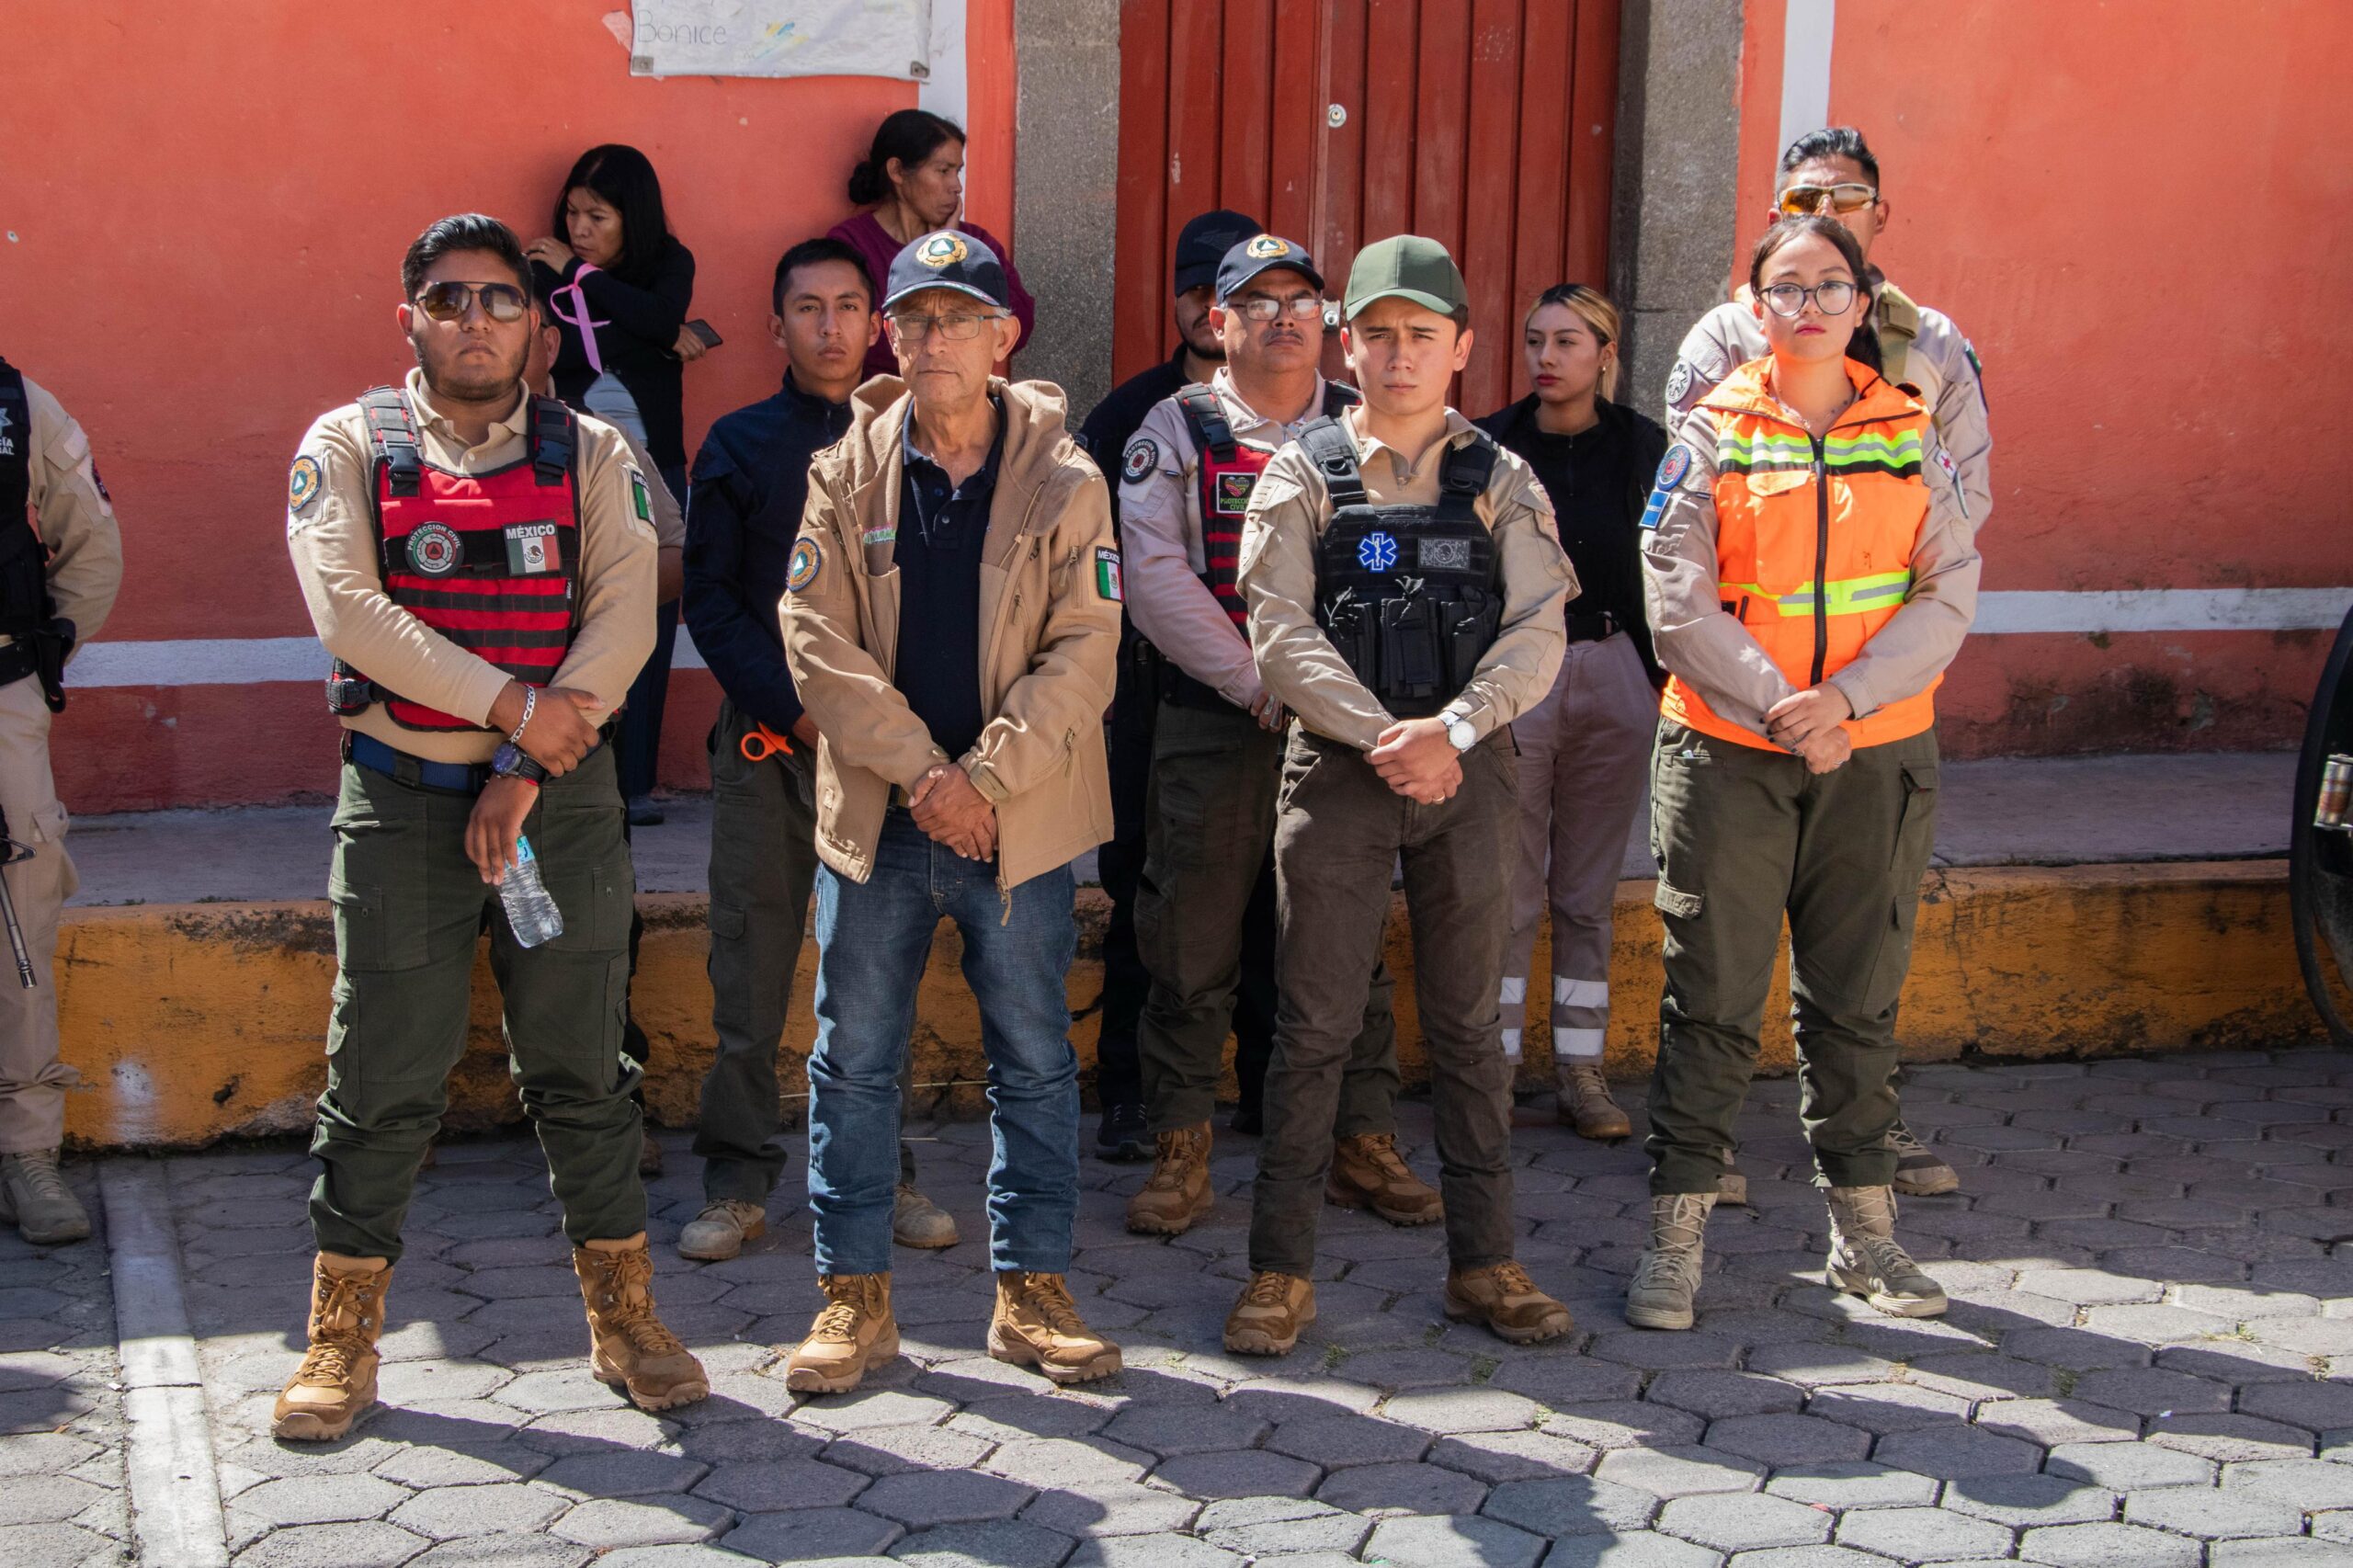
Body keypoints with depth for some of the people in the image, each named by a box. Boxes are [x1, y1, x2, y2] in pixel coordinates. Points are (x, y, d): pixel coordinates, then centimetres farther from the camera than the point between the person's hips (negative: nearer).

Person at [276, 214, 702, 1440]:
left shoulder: (589, 454, 8)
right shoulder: (348, 446, 4)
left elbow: (624, 615, -3)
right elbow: (346, 608, -9)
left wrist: (527, 771, -13)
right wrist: (514, 705, -14)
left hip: (561, 794, 1)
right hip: (402, 798, -1)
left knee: (579, 1065, 7)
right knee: (382, 1080, 3)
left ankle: (623, 1320, 18)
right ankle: (341, 1341, 15)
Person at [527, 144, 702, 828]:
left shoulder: (669, 264, 6)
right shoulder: (542, 274, 2)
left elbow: (659, 317, -15)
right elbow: (542, 354, -11)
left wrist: (579, 274, -9)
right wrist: (658, 340, -11)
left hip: (654, 475, 2)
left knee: (648, 629, 2)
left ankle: (635, 783, 9)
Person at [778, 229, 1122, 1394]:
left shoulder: (1064, 481, -1)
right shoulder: (844, 474, 2)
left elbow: (1081, 654, -6)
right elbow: (816, 640, -4)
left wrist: (982, 779, -15)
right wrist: (918, 773, -13)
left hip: (1023, 822, -1)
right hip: (875, 818, 1)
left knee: (1035, 1062, 7)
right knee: (854, 1063, 5)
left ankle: (1031, 1293, 20)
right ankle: (855, 1297, 17)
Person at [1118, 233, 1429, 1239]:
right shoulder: (1177, 429, 4)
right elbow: (1156, 580, -6)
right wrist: (1263, 690, -11)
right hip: (1212, 728, -2)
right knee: (1193, 942, 1)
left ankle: (1362, 1145, 16)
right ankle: (1181, 1155, 11)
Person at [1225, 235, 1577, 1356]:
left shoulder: (1501, 483, 7)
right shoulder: (1303, 477, 4)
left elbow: (1538, 633, -2)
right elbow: (1280, 633, -6)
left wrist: (1451, 730, -17)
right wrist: (1382, 736, -16)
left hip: (1466, 774, 2)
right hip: (1336, 771, -1)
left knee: (1468, 1026, 8)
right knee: (1315, 1024, 0)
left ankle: (1483, 1263, 17)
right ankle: (1281, 1270, 8)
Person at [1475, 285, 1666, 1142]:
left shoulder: (1641, 447, 4)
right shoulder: (1491, 445, -1)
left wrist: (1663, 681, 2)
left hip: (1614, 677, 2)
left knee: (1589, 893, 7)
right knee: (1509, 892, 0)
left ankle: (1581, 1067, 14)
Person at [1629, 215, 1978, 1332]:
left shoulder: (1911, 437, 7)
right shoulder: (1712, 436, 1)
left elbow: (1948, 598, -1)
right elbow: (1679, 603, -6)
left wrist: (1845, 698, -14)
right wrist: (1781, 708, -16)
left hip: (1877, 757, 2)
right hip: (1727, 753, -2)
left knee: (1857, 998, 10)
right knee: (1711, 1000, 0)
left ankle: (1862, 1228, 22)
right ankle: (1676, 1236, 9)